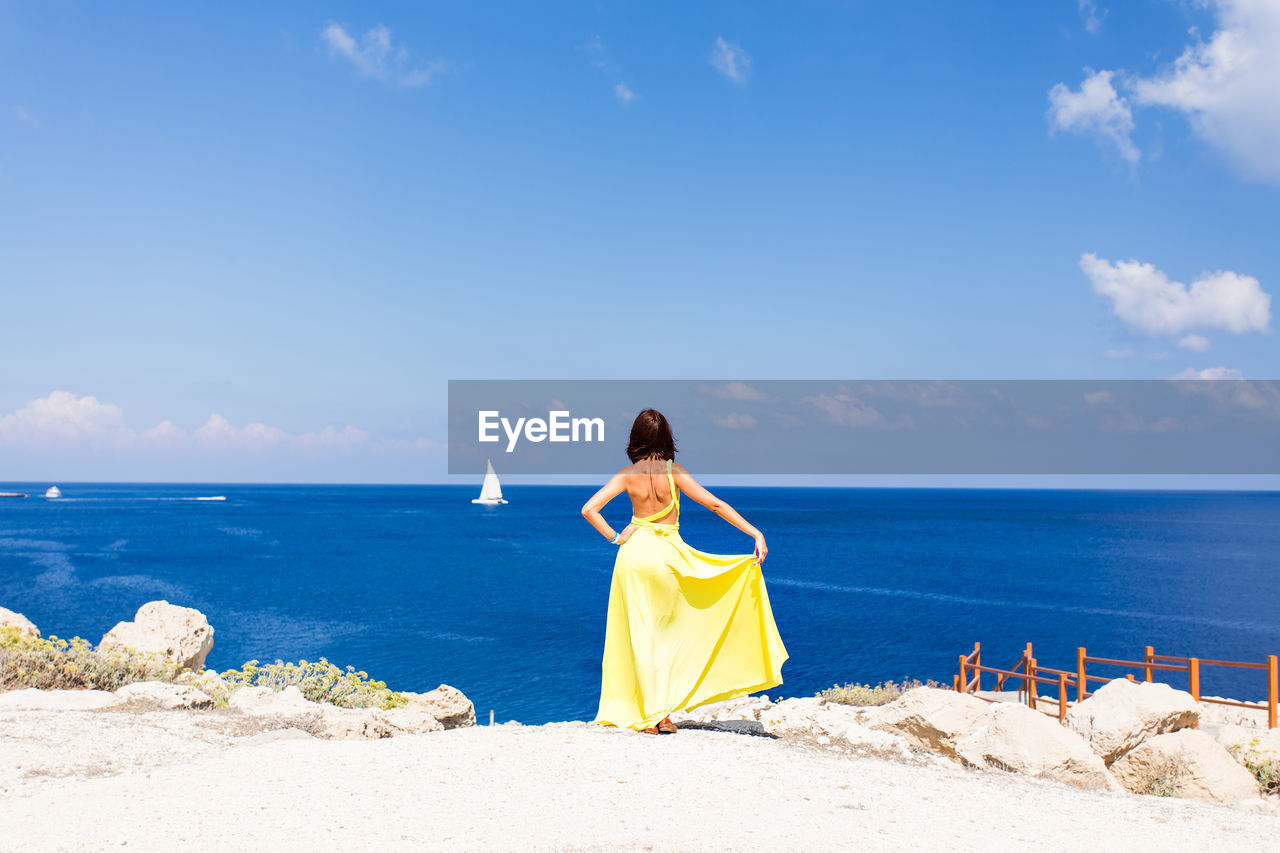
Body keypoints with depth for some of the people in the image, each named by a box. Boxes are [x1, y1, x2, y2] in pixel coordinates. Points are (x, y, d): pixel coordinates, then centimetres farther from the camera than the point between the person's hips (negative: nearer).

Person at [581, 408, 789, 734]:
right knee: (665, 634, 12)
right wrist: (756, 534, -10)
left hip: (634, 553, 1)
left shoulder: (626, 476, -3)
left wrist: (615, 538, -1)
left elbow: (589, 509, -9)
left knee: (640, 633, 6)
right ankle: (664, 712, 7)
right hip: (667, 555, -1)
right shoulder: (673, 472, -8)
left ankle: (649, 715, 7)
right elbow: (715, 505, -10)